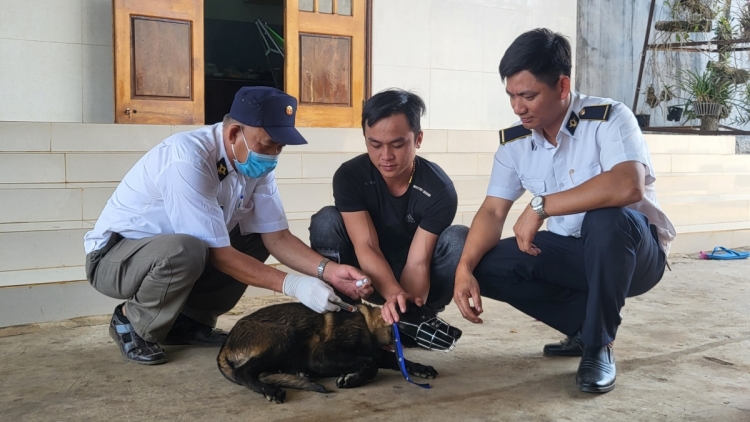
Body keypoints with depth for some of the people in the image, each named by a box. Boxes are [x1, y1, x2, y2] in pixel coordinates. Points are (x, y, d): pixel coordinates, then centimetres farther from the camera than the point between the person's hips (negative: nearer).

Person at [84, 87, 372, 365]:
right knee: (186, 250, -36)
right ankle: (132, 323, -7)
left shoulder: (256, 164, -9)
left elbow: (276, 236, -8)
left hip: (173, 255, 8)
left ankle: (189, 321, 5)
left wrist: (327, 270, -24)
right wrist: (293, 285, -33)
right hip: (114, 256, -7)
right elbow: (217, 253, -30)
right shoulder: (188, 160, -32)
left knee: (257, 238, -3)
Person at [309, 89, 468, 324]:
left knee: (458, 238, -28)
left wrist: (410, 305, -48)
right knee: (326, 220, -25)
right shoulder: (349, 177, -19)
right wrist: (395, 295, -48)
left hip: (418, 282, 0)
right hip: (371, 280, 1)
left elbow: (418, 262, -28)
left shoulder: (439, 190, -22)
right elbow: (365, 247, -29)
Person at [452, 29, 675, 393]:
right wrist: (465, 268, -24)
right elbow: (492, 212, -6)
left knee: (606, 219, -38)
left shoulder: (608, 118, -20)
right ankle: (586, 326, 3)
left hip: (631, 248, -5)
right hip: (571, 252, 6)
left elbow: (629, 186, -38)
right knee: (488, 266, -14)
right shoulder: (514, 142, -3)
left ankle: (599, 346, -16)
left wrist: (540, 207, -35)